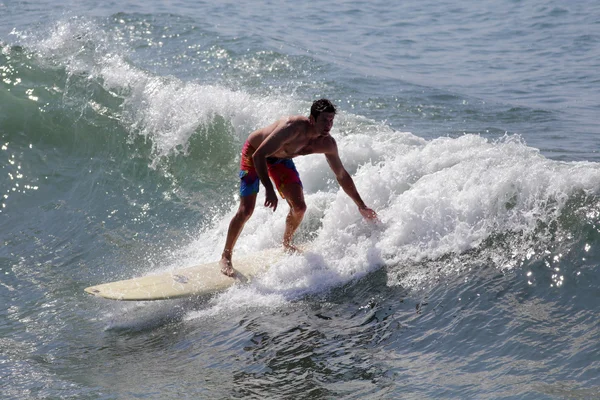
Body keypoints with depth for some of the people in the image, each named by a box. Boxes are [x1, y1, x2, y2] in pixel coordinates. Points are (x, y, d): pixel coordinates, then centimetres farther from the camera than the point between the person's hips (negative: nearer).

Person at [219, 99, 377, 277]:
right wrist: (269, 190, -48)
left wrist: (361, 206, 3)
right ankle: (226, 256, 3)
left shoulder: (327, 144, -19)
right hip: (253, 153, -6)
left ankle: (286, 243, 26)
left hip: (281, 158, 6)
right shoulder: (292, 128, -40)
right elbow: (258, 156, -39)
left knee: (299, 207, -4)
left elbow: (342, 176, -3)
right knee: (246, 210, -14)